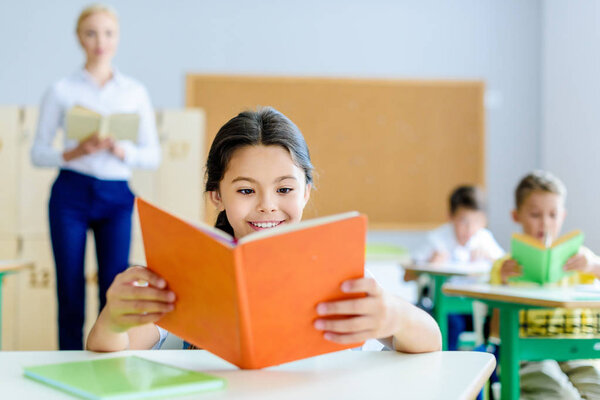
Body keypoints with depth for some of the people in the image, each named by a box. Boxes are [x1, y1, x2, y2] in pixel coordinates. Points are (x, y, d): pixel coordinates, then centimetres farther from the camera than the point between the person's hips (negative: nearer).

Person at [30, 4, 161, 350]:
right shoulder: (62, 91, 5)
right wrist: (75, 153, -15)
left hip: (117, 197, 1)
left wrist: (121, 150, -13)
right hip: (71, 194, -1)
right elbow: (38, 153, 4)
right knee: (71, 292, 1)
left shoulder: (135, 92, 8)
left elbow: (153, 155, 7)